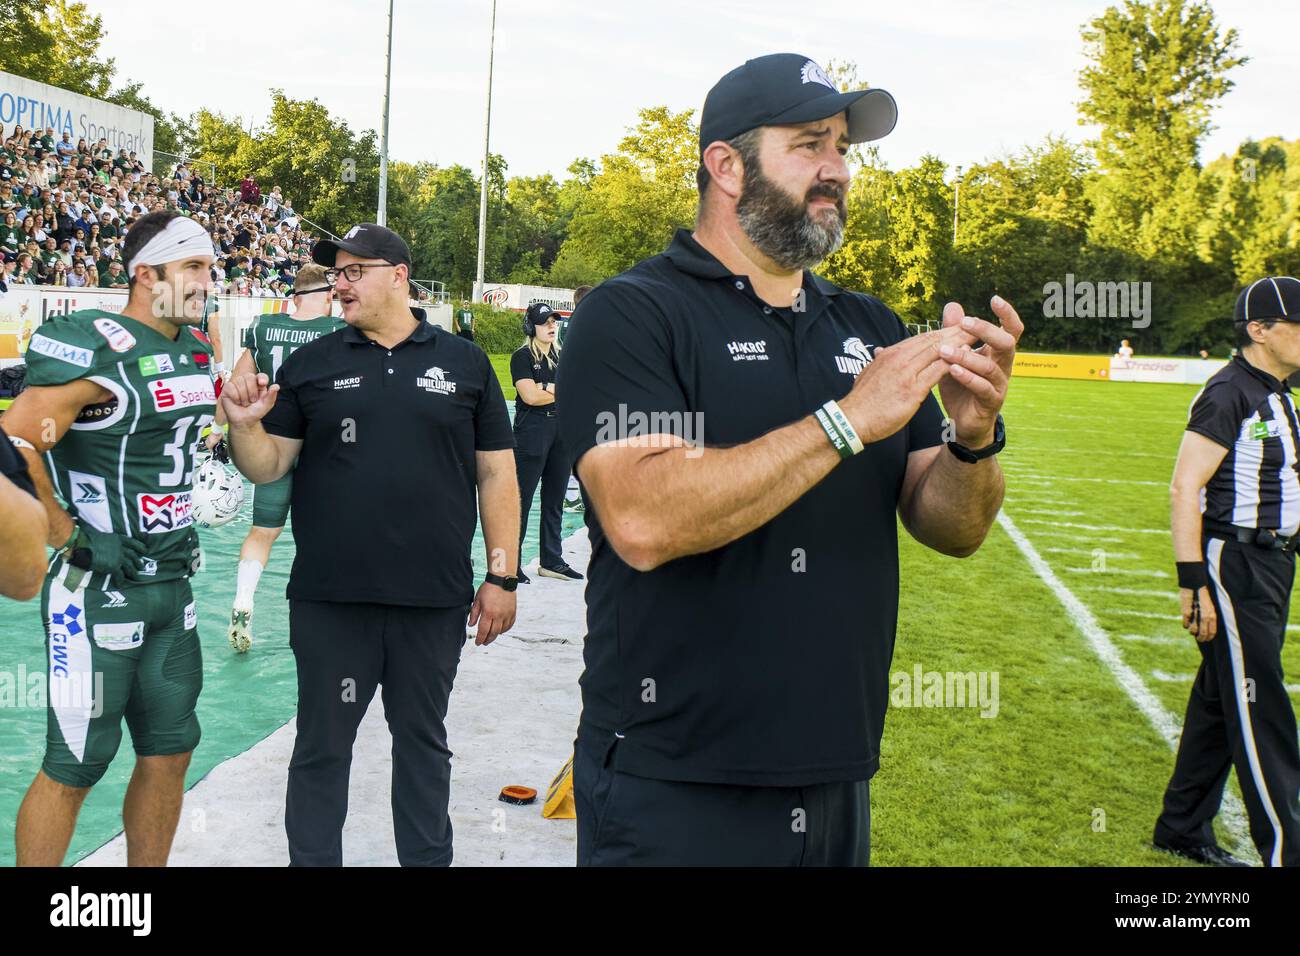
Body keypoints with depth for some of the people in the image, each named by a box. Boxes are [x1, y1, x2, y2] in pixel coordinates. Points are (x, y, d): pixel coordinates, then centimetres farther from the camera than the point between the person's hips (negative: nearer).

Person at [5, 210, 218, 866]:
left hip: (172, 585, 8)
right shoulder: (99, 352, -17)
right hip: (99, 592, -8)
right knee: (74, 768, 2)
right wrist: (65, 531, -17)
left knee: (170, 752, 14)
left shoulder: (196, 349, 9)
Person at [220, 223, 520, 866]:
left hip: (434, 602, 0)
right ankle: (311, 860, 28)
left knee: (423, 742, 15)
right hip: (330, 600, 0)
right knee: (322, 747, 11)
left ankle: (428, 859, 31)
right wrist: (244, 425, -15)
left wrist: (502, 576, 0)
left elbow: (496, 475, 4)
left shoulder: (464, 363, 4)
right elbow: (267, 467, 6)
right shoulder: (309, 365, 5)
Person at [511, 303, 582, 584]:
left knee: (554, 501, 11)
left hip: (561, 432, 7)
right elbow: (530, 396, -16)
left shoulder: (561, 356, 16)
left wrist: (546, 388, -9)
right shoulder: (522, 356, -4)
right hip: (531, 435, -6)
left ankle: (551, 561, 19)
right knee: (522, 500, -4)